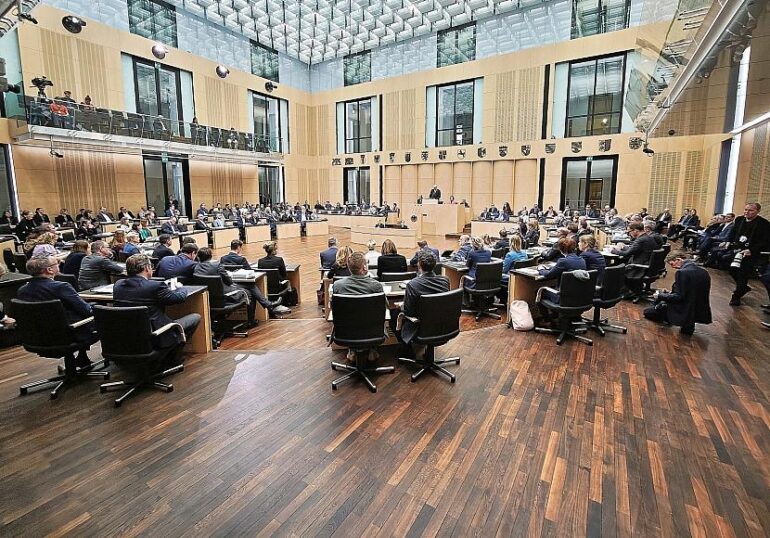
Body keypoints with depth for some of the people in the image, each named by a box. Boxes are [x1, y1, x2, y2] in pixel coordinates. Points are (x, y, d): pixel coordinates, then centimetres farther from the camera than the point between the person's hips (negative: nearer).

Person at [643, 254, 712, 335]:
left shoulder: (682, 272, -21)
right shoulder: (704, 272, 4)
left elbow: (678, 297, -21)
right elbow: (694, 293, 14)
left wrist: (661, 296, -5)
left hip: (684, 312, -9)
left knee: (647, 311, 6)